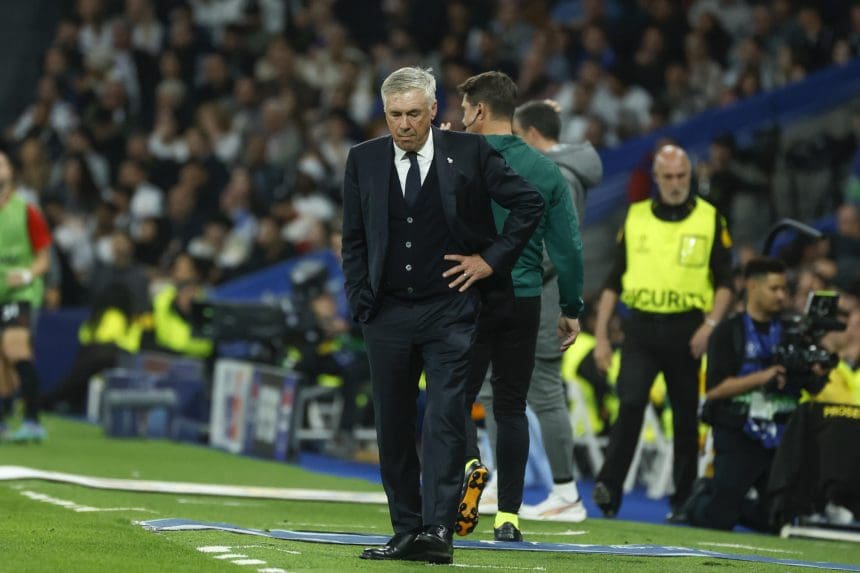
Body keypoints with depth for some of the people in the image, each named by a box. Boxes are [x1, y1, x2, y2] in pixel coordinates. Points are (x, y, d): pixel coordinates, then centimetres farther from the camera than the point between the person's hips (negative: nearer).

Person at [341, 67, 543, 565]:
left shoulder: (469, 153, -2)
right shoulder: (365, 160, 7)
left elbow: (529, 203, 4)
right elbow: (354, 239, 14)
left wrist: (492, 259, -1)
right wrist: (360, 301, 5)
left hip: (449, 312, -3)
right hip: (388, 314, 3)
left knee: (445, 421, -13)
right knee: (393, 428, 5)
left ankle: (438, 530, -18)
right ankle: (406, 533, 12)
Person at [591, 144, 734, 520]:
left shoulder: (709, 219, 4)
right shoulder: (635, 217, 9)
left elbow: (725, 282, 4)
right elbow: (613, 280, 12)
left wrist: (710, 325, -12)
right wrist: (601, 335, 5)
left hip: (685, 330, -1)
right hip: (641, 328, 1)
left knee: (686, 418, 5)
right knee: (631, 404, -17)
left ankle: (683, 500, 15)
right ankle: (608, 489, -18)